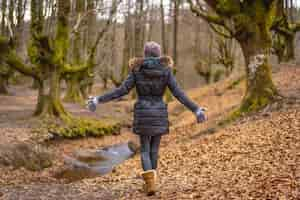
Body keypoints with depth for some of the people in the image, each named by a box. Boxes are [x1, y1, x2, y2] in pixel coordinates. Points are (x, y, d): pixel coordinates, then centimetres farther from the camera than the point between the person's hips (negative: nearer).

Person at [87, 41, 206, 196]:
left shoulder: (137, 70, -4)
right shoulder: (166, 70, -3)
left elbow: (122, 90, -9)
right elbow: (178, 93, -9)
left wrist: (99, 100, -4)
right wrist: (196, 110, -6)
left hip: (142, 115, -1)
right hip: (159, 115, 1)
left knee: (145, 150, 8)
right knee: (154, 149, 18)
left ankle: (150, 182, -15)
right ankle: (149, 182, 26)